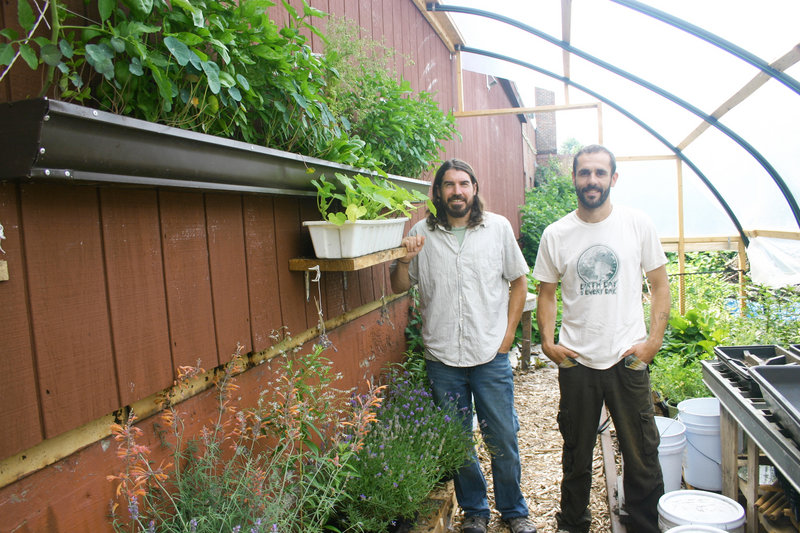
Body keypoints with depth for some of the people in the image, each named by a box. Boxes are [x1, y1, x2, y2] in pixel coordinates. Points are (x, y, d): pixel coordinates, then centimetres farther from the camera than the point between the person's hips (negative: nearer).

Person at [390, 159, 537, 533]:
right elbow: (399, 287, 8)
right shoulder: (421, 233, 1)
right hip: (442, 360, 1)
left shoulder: (498, 227, 1)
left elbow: (519, 280, 7)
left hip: (491, 356, -1)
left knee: (503, 438, 9)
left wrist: (508, 332, 1)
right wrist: (405, 260, -13)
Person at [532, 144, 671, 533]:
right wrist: (547, 341, -4)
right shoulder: (555, 235, 1)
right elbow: (546, 293, 9)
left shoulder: (638, 224, -1)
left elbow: (659, 284, 4)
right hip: (576, 360, 1)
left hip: (629, 359, -1)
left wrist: (654, 340, -6)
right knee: (576, 452, 15)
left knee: (642, 453, 8)